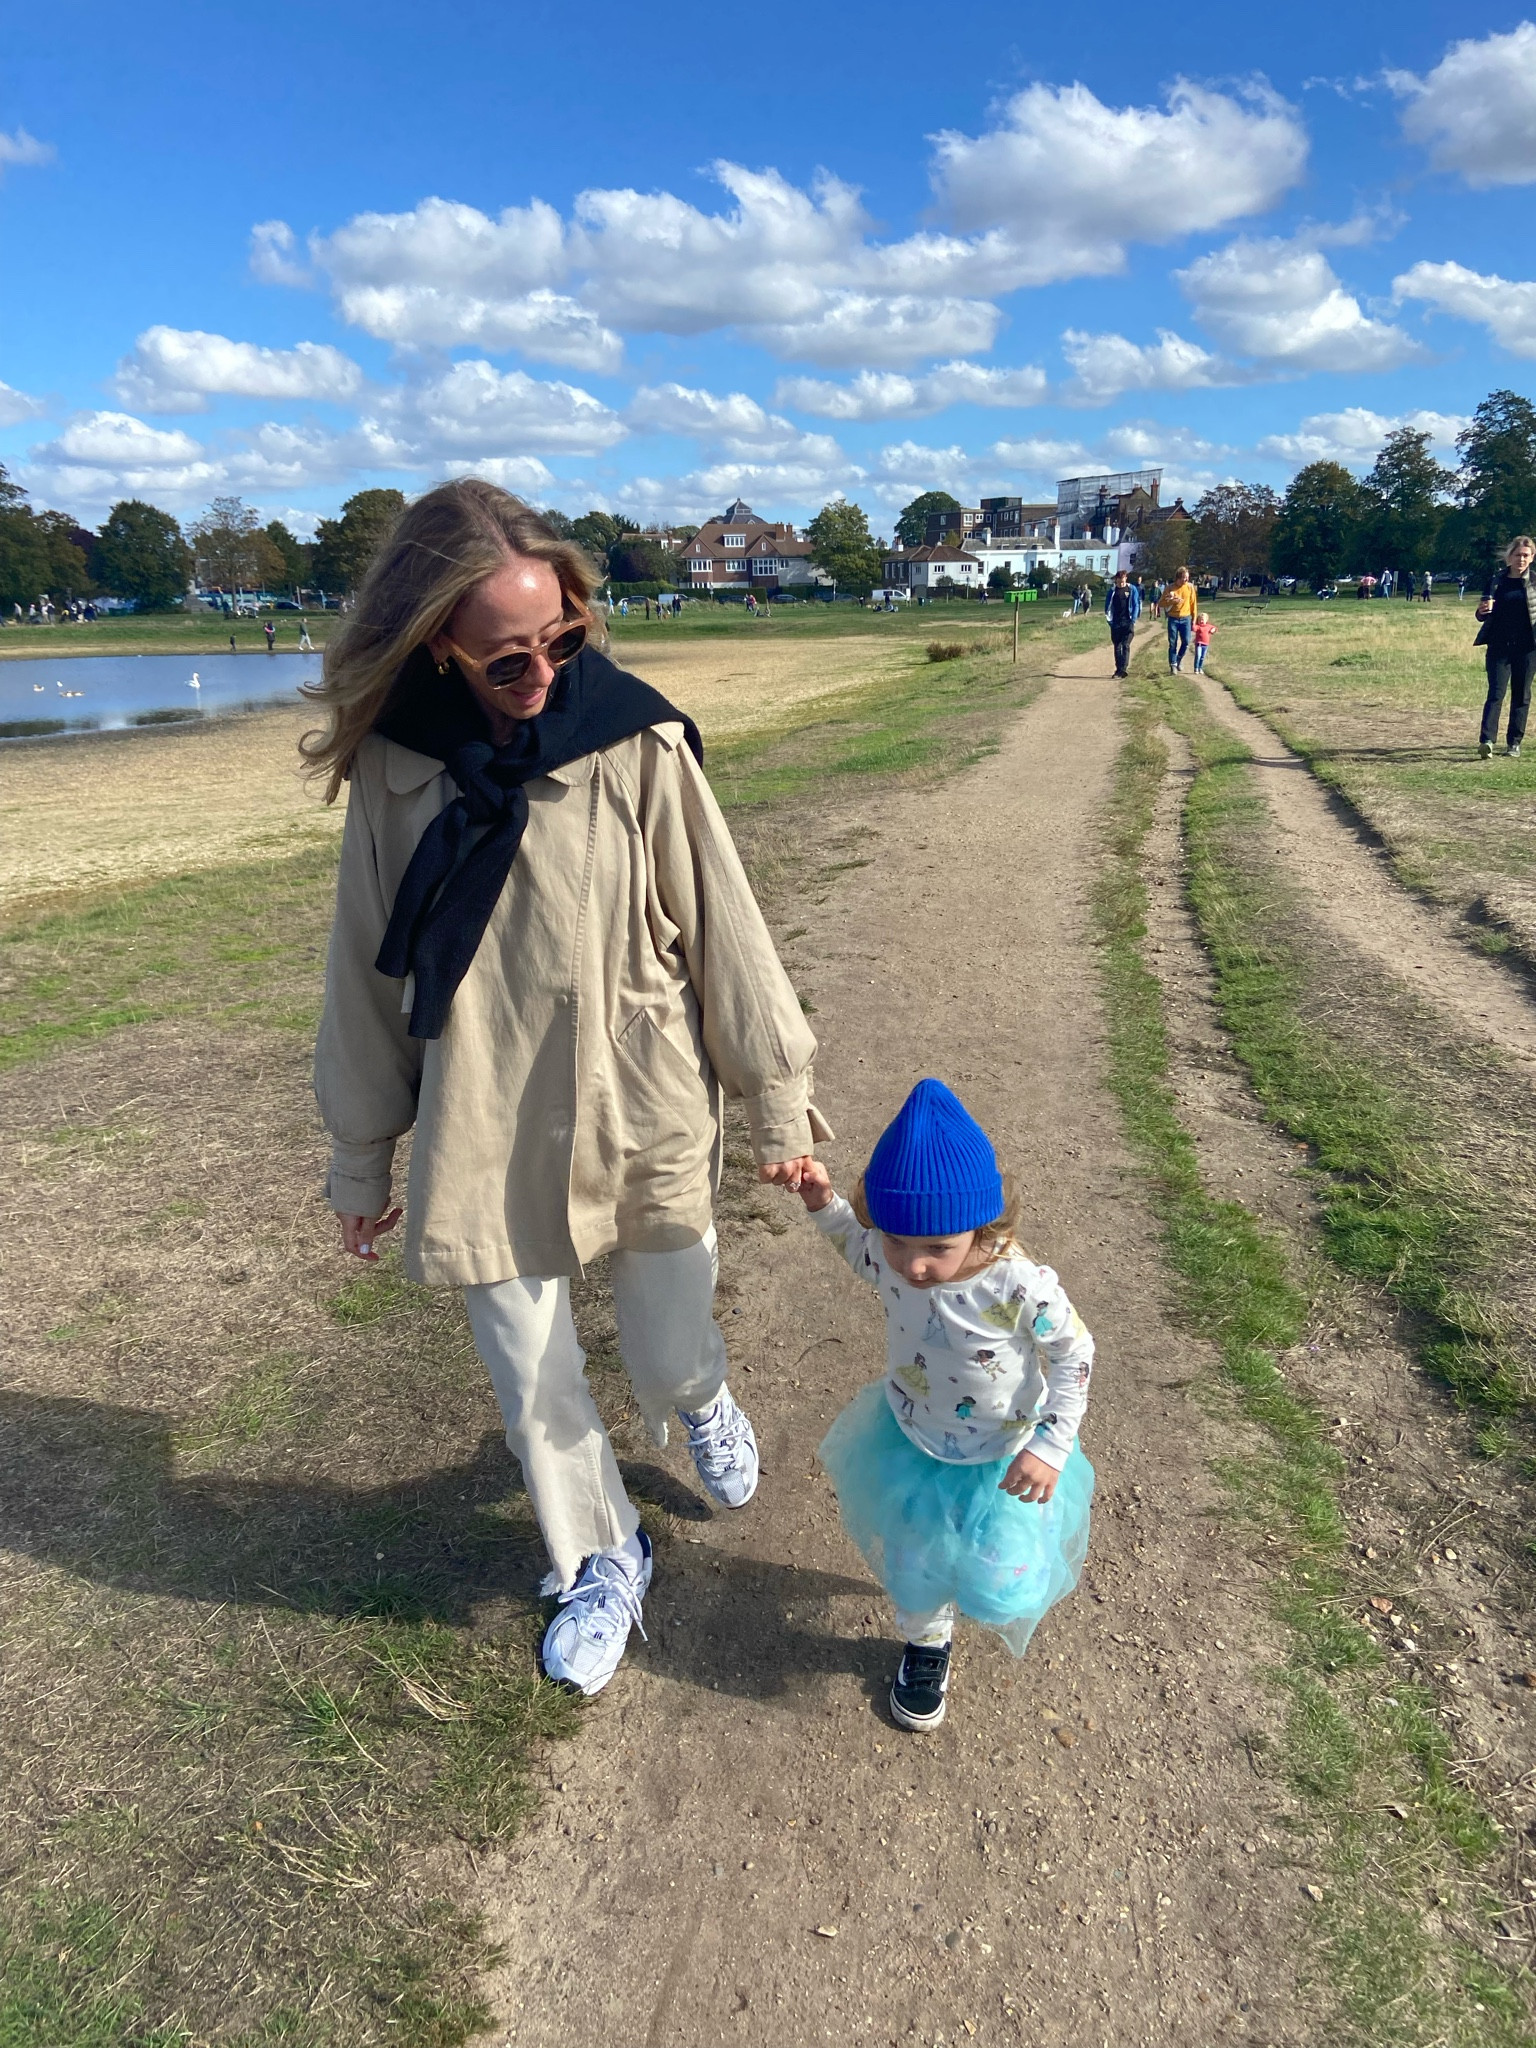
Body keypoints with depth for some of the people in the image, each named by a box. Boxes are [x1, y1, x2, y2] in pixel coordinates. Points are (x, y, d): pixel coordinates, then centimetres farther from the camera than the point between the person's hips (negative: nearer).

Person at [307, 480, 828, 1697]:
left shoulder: (636, 744, -14)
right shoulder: (396, 763, -8)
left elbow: (723, 932, -6)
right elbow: (369, 972, 2)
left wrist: (777, 1102, 0)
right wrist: (362, 1159, 9)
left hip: (644, 1126, -1)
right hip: (485, 1142, 2)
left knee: (671, 1364, 15)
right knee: (535, 1388, 15)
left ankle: (702, 1401, 55)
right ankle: (600, 1562, 45)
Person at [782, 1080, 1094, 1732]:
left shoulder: (1021, 1288, -38)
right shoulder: (890, 1260, -26)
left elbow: (1074, 1355, -19)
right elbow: (861, 1249, 1)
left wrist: (1052, 1445, -21)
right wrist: (824, 1206, -14)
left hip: (1001, 1461, -3)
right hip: (910, 1444, 3)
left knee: (998, 1583, 17)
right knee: (912, 1562, 21)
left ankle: (1001, 1593, 55)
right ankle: (927, 1643, 54)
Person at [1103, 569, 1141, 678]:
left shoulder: (1132, 589, 1)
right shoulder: (1112, 591, 3)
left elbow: (1136, 605, 3)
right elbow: (1107, 606, 7)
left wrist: (1133, 620, -6)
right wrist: (1110, 621, -1)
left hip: (1128, 623, -2)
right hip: (1116, 623, 2)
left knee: (1125, 645, -12)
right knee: (1117, 647, 6)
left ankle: (1124, 668, -16)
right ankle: (1118, 669, 14)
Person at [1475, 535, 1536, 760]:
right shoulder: (1495, 582, 5)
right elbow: (1484, 616, 10)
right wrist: (1482, 611, -12)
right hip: (1499, 647, -1)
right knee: (1496, 693, -10)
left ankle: (1514, 742, 13)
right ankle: (1486, 741, -18)